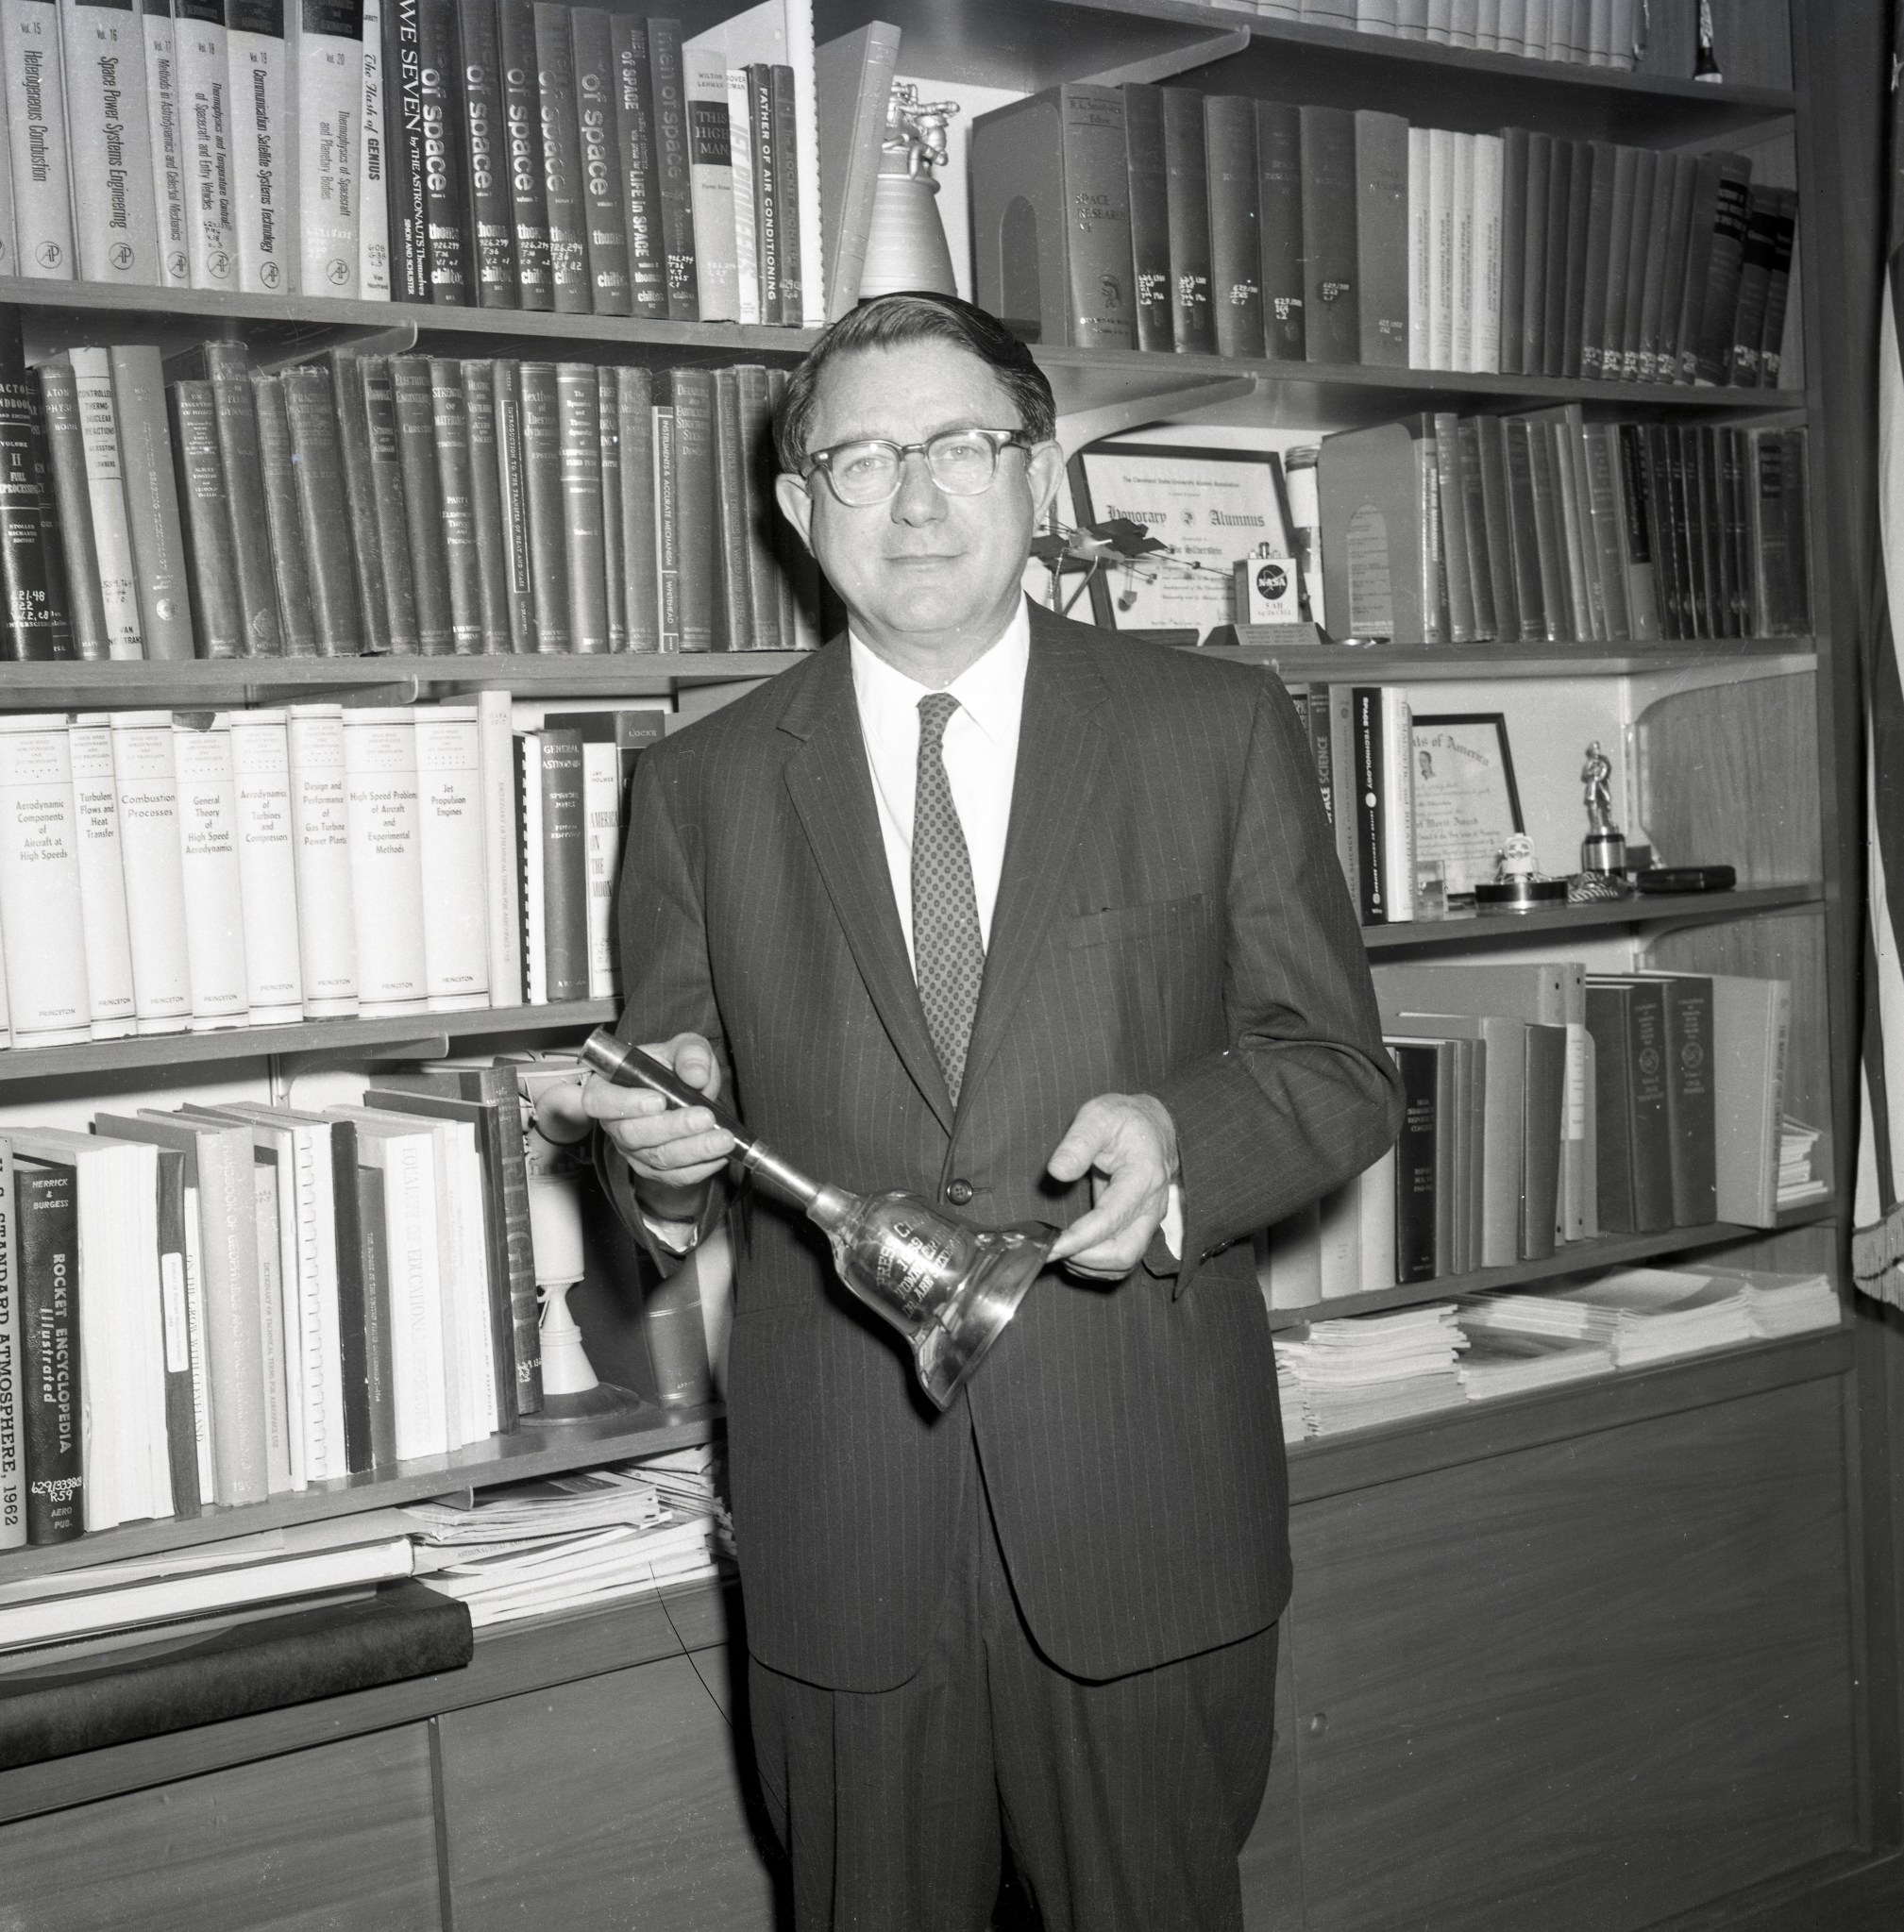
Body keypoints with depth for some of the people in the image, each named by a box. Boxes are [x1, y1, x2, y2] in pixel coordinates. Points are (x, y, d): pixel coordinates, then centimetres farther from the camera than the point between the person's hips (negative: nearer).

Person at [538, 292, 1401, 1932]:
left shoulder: (1219, 731, 1)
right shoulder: (703, 786, 6)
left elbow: (1339, 1072, 2)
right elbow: (681, 1134, 11)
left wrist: (1179, 1137, -19)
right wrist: (666, 1151, -13)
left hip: (1144, 1500, -1)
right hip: (841, 1528, 1)